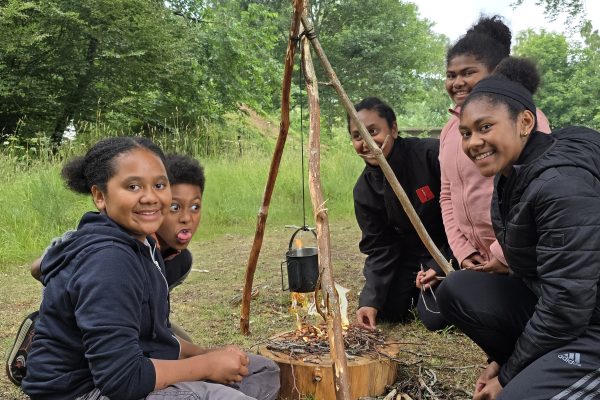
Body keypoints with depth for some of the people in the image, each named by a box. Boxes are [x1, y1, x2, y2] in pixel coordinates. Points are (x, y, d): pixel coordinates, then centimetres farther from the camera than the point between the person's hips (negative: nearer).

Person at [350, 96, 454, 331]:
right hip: (411, 256, 5)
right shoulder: (364, 191, -8)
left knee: (434, 316, -18)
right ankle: (417, 290, 24)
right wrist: (370, 300, -22)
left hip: (450, 249, -5)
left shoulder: (431, 154, -25)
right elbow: (379, 248, -8)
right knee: (387, 310, -5)